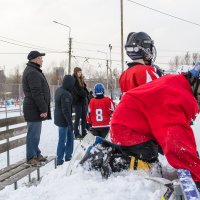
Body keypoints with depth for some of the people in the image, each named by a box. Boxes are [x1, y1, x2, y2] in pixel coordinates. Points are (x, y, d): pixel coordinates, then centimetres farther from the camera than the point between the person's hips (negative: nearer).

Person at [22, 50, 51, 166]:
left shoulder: (33, 71, 18)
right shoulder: (33, 73, -17)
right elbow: (37, 93, -22)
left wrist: (43, 108, 20)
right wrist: (43, 109, -21)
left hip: (35, 108, 11)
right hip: (35, 109, -11)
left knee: (36, 133, 16)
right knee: (34, 133, -4)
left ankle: (36, 154, 25)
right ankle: (31, 157, 3)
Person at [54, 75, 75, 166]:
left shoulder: (59, 90, 6)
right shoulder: (65, 94, -24)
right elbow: (66, 111, -24)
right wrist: (70, 123, -18)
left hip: (59, 118, 10)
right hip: (63, 120, -10)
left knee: (70, 136, 19)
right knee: (62, 140, 0)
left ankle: (68, 156, 27)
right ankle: (59, 160, 10)